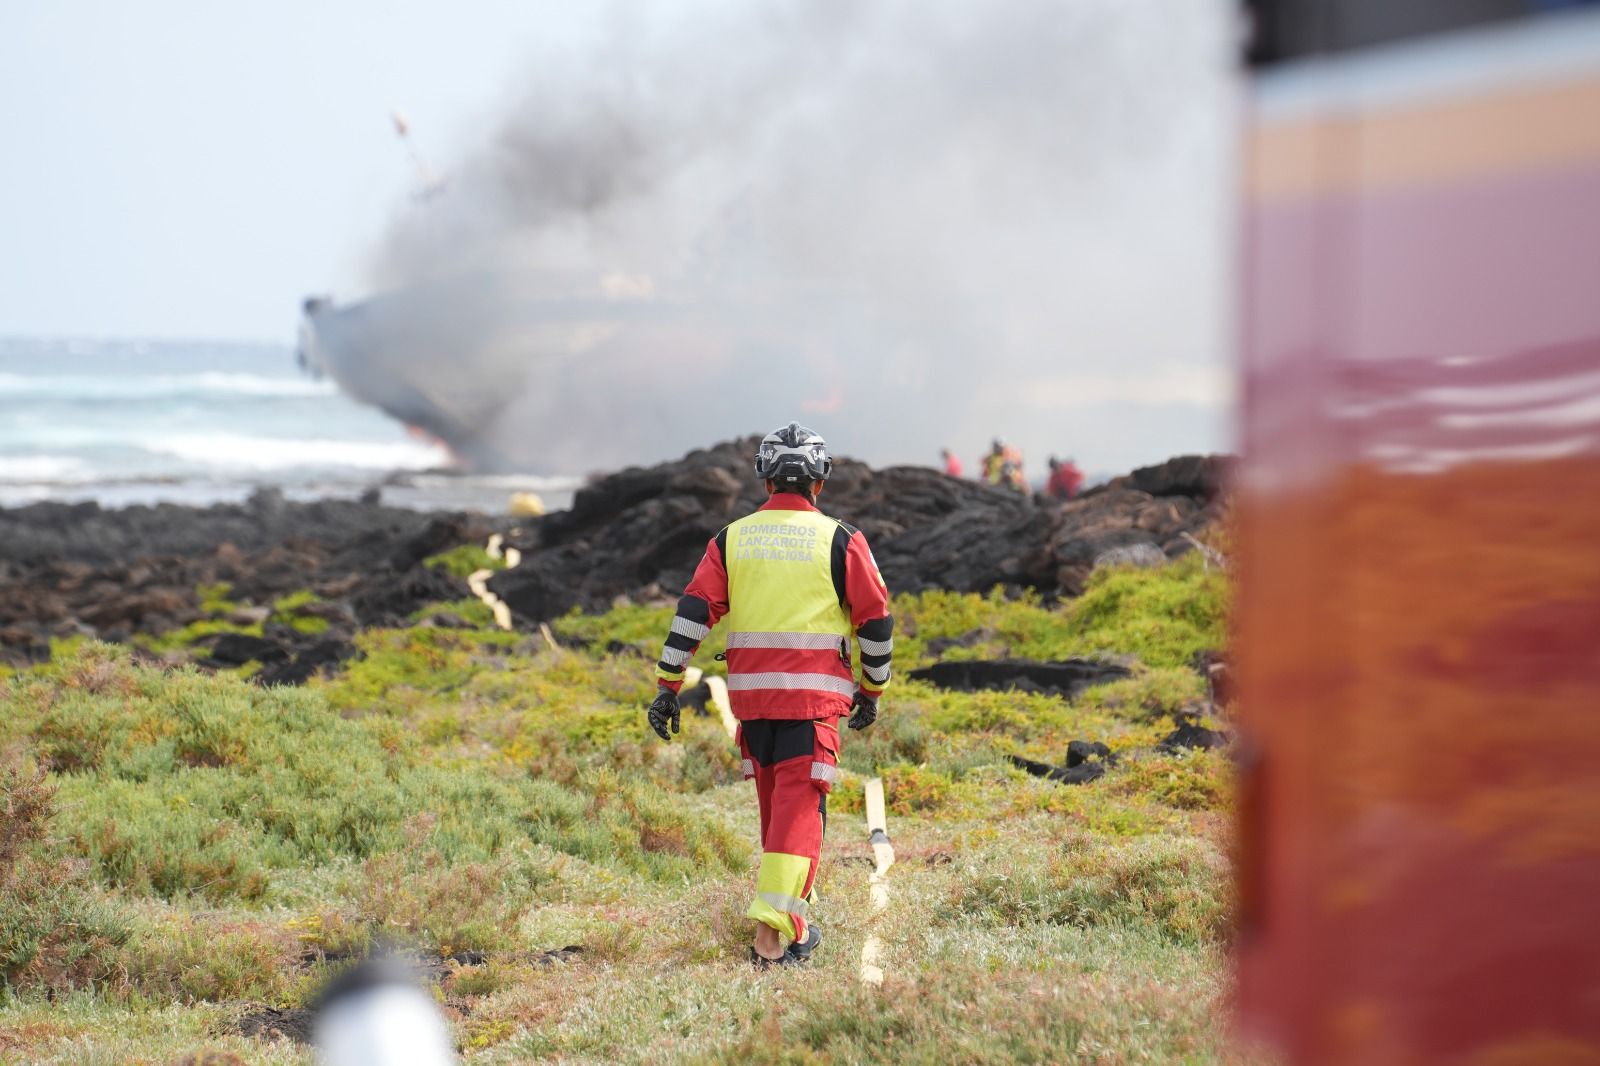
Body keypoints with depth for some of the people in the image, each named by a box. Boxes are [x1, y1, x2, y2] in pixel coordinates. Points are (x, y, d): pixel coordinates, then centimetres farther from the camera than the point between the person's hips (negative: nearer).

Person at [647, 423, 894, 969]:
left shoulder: (731, 539, 7)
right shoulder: (840, 541, -1)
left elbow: (694, 611, 1)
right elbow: (876, 621, 3)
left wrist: (668, 686, 4)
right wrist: (872, 690, 16)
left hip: (750, 696, 4)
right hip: (813, 697, -4)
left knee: (776, 804, 18)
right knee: (799, 806, -5)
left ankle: (794, 920, 28)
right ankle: (771, 932, -18)